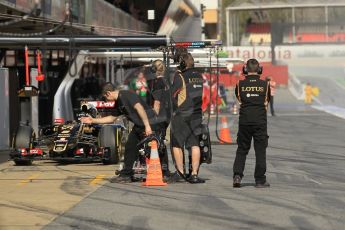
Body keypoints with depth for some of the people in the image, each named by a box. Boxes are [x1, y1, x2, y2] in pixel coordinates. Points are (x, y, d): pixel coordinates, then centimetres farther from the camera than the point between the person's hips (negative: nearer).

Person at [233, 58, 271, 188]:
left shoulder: (240, 84, -1)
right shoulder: (265, 84, -1)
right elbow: (267, 100, 11)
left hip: (244, 121, 1)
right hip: (260, 120, -1)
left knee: (241, 150, 11)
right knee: (260, 151, 4)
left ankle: (237, 175, -3)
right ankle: (260, 180, 4)